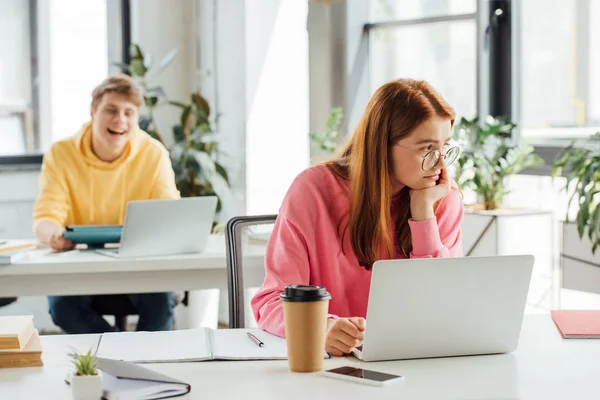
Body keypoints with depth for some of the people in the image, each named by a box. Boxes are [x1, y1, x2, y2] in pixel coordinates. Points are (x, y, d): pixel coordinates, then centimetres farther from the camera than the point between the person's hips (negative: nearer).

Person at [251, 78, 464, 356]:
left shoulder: (444, 199, -1)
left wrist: (423, 211, -13)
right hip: (327, 360, -1)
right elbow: (273, 301, -12)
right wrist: (322, 328, -32)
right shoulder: (314, 190, -8)